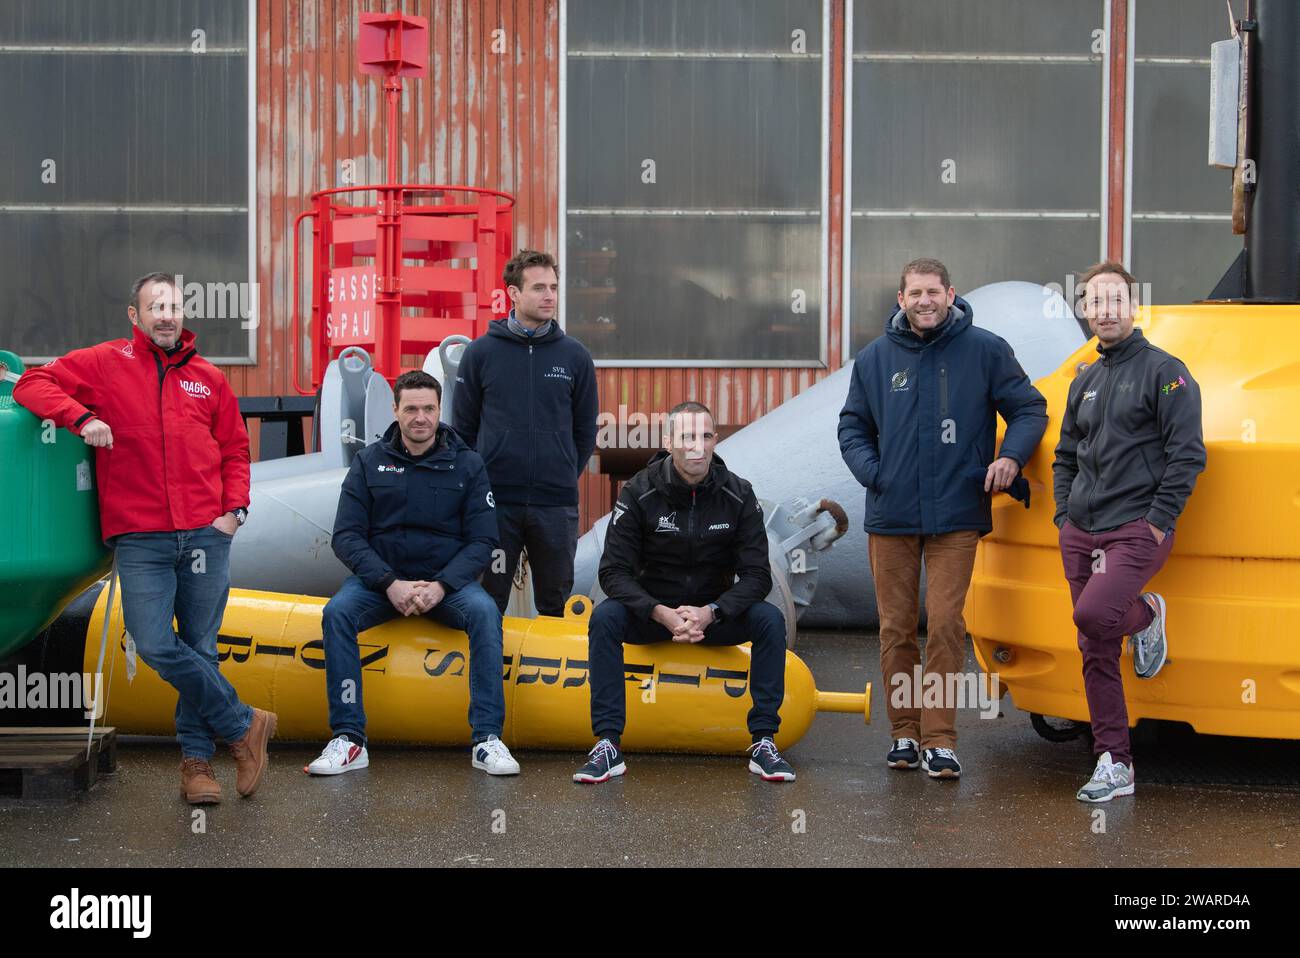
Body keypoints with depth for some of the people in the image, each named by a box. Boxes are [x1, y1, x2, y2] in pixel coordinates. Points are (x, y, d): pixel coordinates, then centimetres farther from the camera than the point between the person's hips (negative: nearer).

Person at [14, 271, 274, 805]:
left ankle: (197, 758, 18)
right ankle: (244, 725, 6)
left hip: (206, 535, 2)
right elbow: (32, 385, 0)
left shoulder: (208, 378, 12)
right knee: (156, 646, -12)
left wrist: (235, 508, 4)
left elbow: (234, 449, 18)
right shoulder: (104, 363, 5)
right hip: (140, 540, -2)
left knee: (200, 649, 5)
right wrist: (81, 418, -16)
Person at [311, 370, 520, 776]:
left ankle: (487, 739, -27)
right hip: (380, 578, 1)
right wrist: (390, 583, -18)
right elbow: (346, 536, -3)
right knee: (336, 613, -29)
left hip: (447, 580, 0)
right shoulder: (369, 462, 3)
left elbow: (482, 540, -2)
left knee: (485, 613, -31)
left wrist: (441, 586, -18)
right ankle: (348, 740, -25)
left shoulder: (467, 464, 2)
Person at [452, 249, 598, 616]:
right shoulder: (480, 352, 1)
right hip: (494, 502, -1)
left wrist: (565, 477, 8)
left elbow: (585, 430, 11)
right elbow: (463, 427, 6)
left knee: (554, 606, 10)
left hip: (557, 505, 1)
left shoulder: (575, 355, 4)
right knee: (488, 603, 6)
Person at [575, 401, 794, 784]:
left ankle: (763, 741, -19)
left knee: (770, 619, -26)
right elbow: (613, 572, -14)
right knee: (604, 617, -30)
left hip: (716, 615, 1)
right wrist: (660, 612, -30)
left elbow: (757, 576, -10)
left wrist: (710, 613, -27)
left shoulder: (738, 495, -8)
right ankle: (608, 743, -28)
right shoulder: (639, 493, -11)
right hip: (650, 613, -1)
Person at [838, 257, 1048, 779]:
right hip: (890, 519, 3)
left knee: (945, 625, -8)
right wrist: (871, 471, 0)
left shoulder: (985, 350, 1)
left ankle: (939, 739, -3)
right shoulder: (875, 357, 9)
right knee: (896, 629, 7)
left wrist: (1011, 456, -10)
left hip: (955, 517, -3)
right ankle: (904, 732, 18)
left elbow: (1029, 408, 7)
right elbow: (853, 426, 17)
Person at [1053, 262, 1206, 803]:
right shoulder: (1085, 383, 17)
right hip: (1080, 534, 6)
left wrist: (1158, 523, -13)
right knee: (1096, 653, 4)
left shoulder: (1164, 372, -3)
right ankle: (1114, 765, 11)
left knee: (1094, 614, -26)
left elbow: (1187, 455, -9)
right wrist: (1065, 516, 10)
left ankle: (1147, 615, 8)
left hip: (1137, 531, -6)